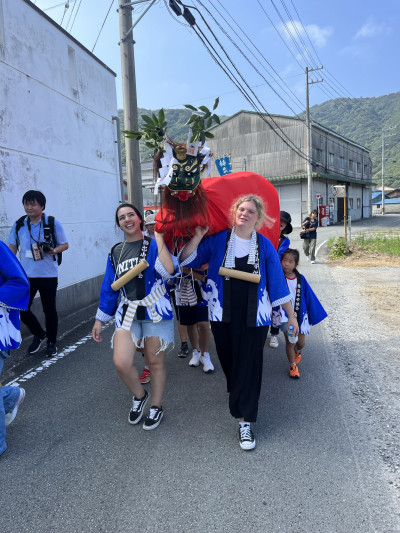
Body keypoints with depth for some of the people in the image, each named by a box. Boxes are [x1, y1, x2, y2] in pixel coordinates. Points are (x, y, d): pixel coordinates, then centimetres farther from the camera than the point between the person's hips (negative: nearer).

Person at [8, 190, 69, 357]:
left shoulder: (53, 223, -6)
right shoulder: (19, 225, 3)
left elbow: (65, 244, 0)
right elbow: (12, 248, 12)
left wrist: (53, 250, -20)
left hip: (48, 275, -3)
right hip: (25, 275, 3)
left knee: (49, 310, 8)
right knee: (21, 309, 2)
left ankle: (52, 342, 28)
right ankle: (39, 334, 29)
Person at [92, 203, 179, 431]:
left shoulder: (153, 244, -3)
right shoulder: (116, 252, 10)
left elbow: (169, 270, -24)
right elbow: (109, 287, 15)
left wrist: (158, 238, -17)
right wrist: (100, 319, 14)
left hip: (155, 311, -3)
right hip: (127, 313, 3)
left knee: (155, 362, 9)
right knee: (121, 363, -12)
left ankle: (156, 407, 33)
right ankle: (139, 395, 20)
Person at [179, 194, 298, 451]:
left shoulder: (265, 245, -2)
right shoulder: (217, 240, -2)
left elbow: (278, 283, 1)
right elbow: (186, 259, -4)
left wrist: (291, 315, 2)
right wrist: (198, 236, -16)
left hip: (254, 316, -1)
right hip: (223, 314, 2)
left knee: (249, 365, 2)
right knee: (228, 360, 15)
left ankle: (245, 421, 14)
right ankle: (238, 394, 47)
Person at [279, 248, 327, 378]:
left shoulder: (301, 279, -5)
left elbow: (309, 297, 3)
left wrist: (315, 314, 8)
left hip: (300, 314, 2)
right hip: (286, 315, -2)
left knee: (301, 342, 10)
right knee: (290, 342, 1)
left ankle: (297, 352, 46)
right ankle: (293, 366, 23)